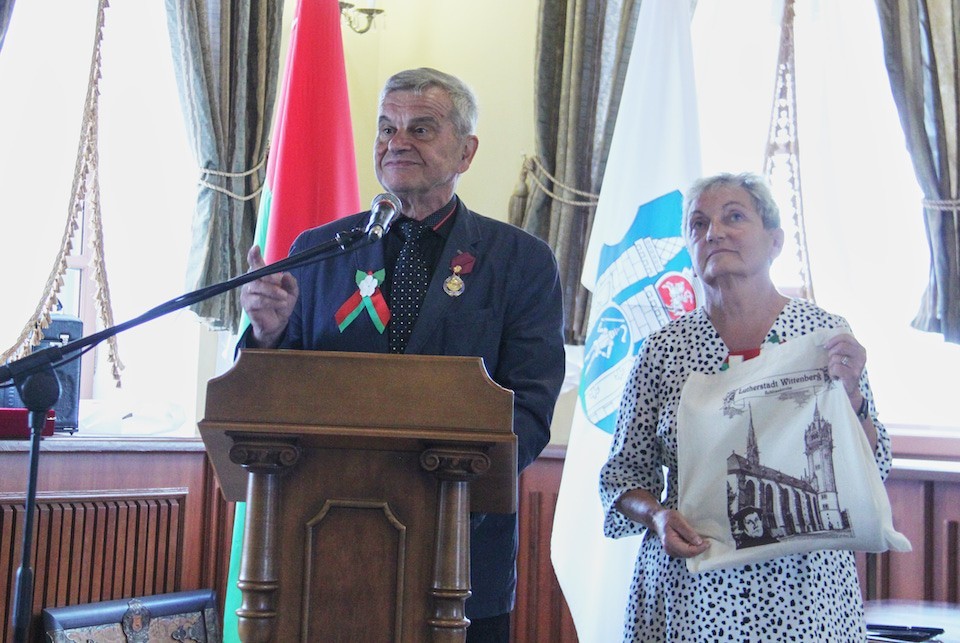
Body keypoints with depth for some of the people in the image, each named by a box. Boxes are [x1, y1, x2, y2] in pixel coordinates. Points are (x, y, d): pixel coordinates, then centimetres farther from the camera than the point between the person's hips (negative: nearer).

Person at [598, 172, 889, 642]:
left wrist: (850, 396, -15)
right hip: (688, 592, 1)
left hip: (801, 592, 0)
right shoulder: (664, 349, 1)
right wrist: (656, 515, -12)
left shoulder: (826, 334, 0)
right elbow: (622, 473, 7)